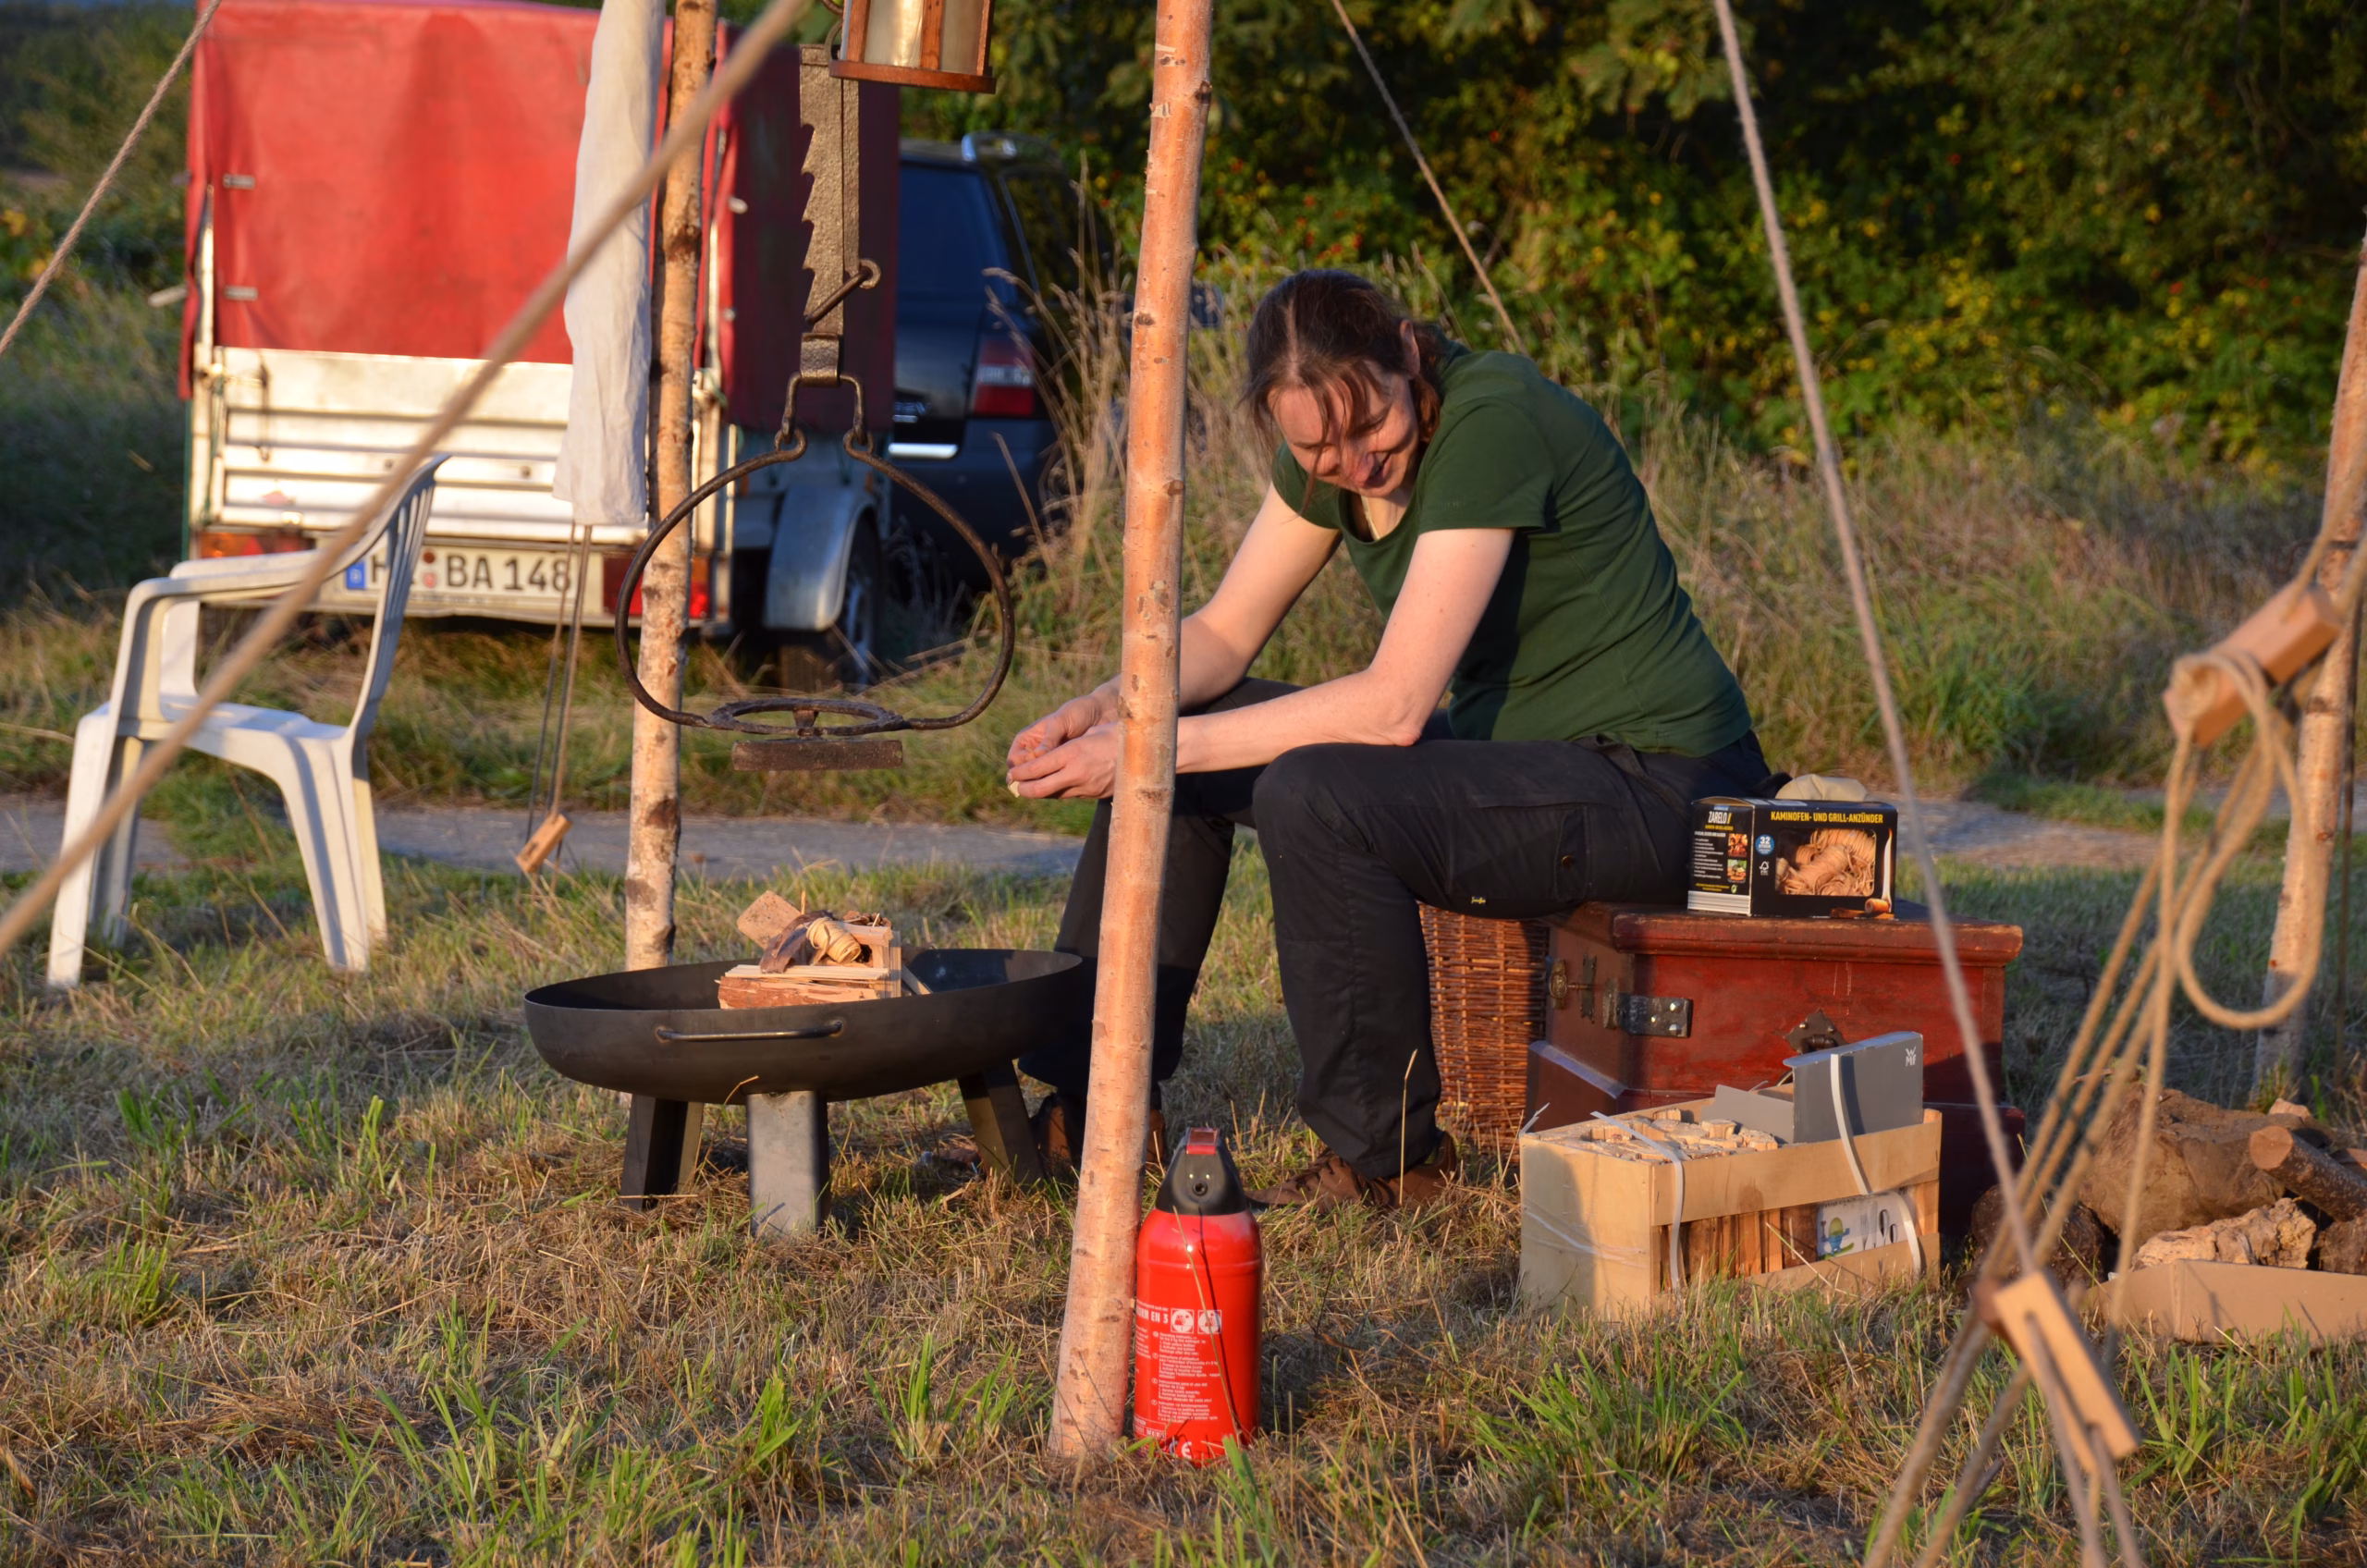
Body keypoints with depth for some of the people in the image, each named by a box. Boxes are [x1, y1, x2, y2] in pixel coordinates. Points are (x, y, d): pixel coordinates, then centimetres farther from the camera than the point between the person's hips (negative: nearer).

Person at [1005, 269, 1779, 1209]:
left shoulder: (1492, 424, -26)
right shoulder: (1329, 450, -1)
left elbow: (1395, 705, -29)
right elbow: (1224, 633, 9)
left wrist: (1157, 746, -27)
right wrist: (1108, 707, -12)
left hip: (1654, 787, -9)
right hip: (1511, 742, 9)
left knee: (1310, 797, -29)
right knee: (1171, 747, 5)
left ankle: (1388, 1158, -13)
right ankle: (1089, 1104, 13)